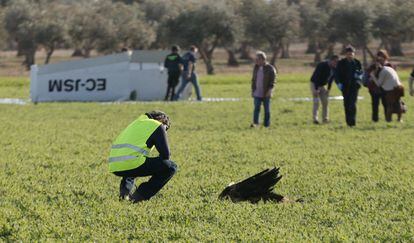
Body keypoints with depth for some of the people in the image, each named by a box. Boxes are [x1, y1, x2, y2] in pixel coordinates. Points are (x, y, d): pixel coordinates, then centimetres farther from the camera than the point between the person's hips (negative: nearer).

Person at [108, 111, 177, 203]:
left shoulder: (136, 123, 31)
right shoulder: (158, 126, 8)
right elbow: (165, 154, 4)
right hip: (132, 163, -8)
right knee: (171, 167, 2)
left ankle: (124, 190, 15)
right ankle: (139, 196, -4)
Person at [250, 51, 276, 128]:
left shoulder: (270, 68, -5)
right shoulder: (256, 68, 11)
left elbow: (273, 81, -8)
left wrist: (270, 90, -18)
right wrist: (253, 90, 13)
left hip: (266, 93, -4)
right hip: (257, 93, 4)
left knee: (267, 109, 4)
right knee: (256, 108, -8)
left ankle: (266, 124, 9)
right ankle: (255, 123, -16)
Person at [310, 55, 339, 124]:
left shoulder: (334, 69, -5)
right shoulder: (322, 66, -27)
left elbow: (331, 79, 6)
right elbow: (316, 77, -28)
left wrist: (328, 89, 3)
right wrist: (316, 89, -30)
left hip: (323, 85, 7)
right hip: (315, 84, -7)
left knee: (325, 102, 3)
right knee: (316, 102, -14)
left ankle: (325, 119, 8)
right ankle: (315, 118, -16)